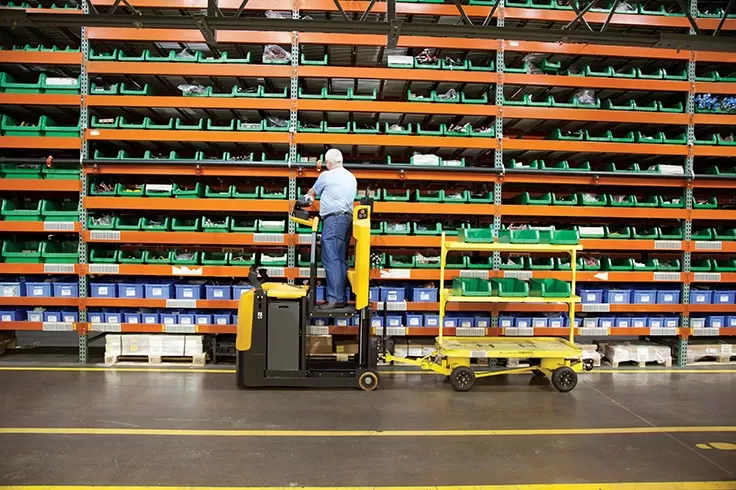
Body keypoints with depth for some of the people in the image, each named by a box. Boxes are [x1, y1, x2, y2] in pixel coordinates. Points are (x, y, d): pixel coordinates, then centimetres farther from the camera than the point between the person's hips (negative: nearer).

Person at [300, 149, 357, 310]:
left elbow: (312, 192, 16)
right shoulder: (352, 178, 18)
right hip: (347, 219, 8)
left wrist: (308, 197, 41)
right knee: (341, 260, 8)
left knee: (331, 260, -9)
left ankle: (335, 299, -13)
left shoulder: (327, 175, -1)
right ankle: (341, 298, 8)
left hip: (333, 219, -8)